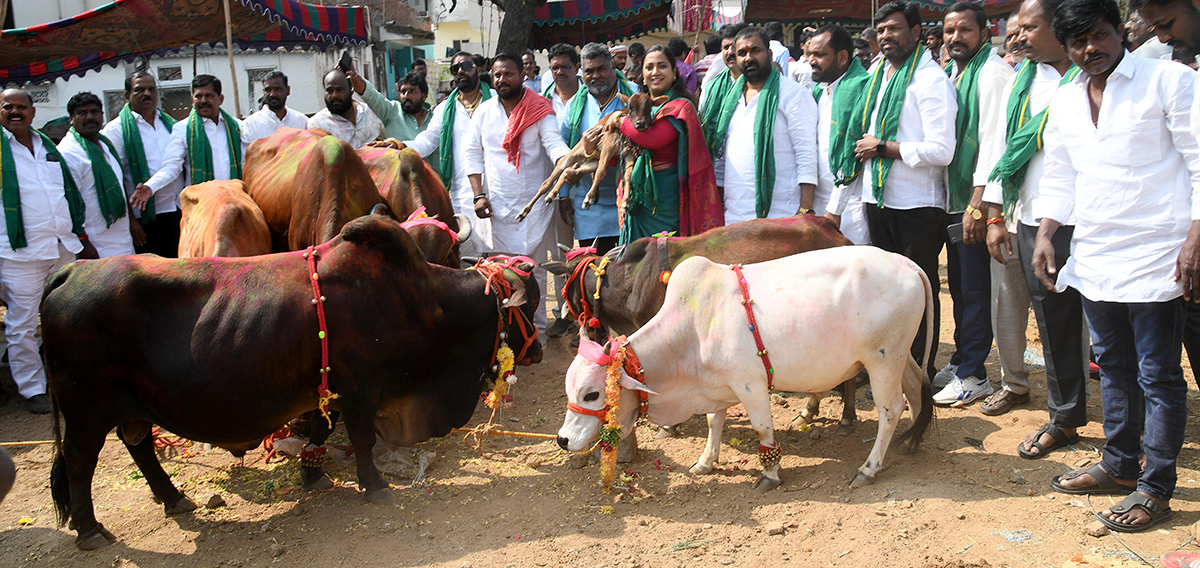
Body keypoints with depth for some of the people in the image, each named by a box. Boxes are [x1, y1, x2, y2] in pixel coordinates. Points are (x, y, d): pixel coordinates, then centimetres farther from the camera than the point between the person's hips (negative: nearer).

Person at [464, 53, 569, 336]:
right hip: (499, 205, 2)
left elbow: (554, 143, -13)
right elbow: (473, 153, 9)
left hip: (534, 202, -2)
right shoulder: (484, 111, 9)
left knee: (535, 266, 0)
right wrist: (479, 195, 0)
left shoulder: (539, 109, -1)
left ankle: (537, 326, 10)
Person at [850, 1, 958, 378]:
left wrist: (882, 147, -15)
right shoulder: (879, 76, 13)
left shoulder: (931, 79, -11)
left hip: (918, 205, -8)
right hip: (878, 200, 8)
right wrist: (865, 149, 6)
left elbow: (941, 150, -21)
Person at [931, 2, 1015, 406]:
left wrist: (978, 204, -22)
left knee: (975, 289, -3)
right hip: (953, 200, 9)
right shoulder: (952, 71, 16)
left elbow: (994, 141, -18)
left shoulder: (993, 72, -11)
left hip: (976, 201, -9)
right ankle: (960, 361, 27)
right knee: (959, 285, 15)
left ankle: (973, 376, 5)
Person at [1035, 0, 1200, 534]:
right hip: (1093, 258, 6)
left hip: (1155, 258, -6)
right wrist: (1045, 233, 6)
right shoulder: (1064, 101, 12)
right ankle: (1119, 465, 30)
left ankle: (1155, 489, 11)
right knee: (1113, 366, 16)